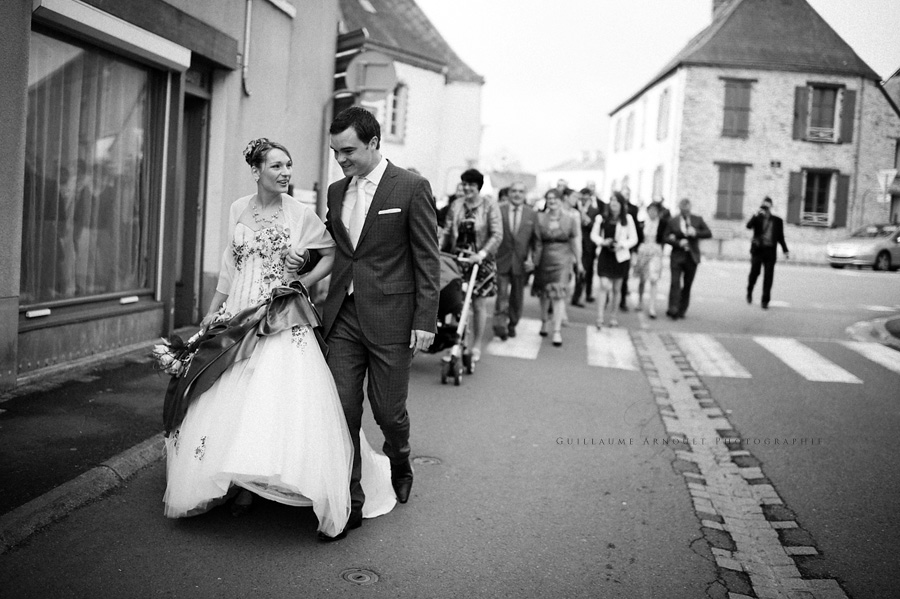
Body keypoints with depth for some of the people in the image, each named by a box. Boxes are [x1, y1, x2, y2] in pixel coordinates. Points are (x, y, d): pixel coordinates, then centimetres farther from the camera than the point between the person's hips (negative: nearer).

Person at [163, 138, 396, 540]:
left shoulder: (300, 214, -4)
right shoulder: (238, 210, 7)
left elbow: (332, 254, 4)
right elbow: (230, 267, 15)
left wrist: (304, 281, -9)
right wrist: (212, 312, 18)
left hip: (284, 322, -4)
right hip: (239, 318, 4)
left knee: (283, 399, -12)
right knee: (230, 400, 4)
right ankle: (238, 482, 19)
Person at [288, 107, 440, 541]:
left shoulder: (411, 188, -6)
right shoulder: (336, 191, 12)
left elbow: (427, 259, -7)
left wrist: (425, 321, -11)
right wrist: (304, 258, 3)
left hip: (390, 318, -5)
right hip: (343, 315, 5)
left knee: (387, 409, 6)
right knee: (343, 411, 2)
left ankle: (399, 464, 38)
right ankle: (349, 504, 12)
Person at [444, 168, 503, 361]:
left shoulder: (489, 205, -4)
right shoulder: (456, 206, 6)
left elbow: (497, 235, -11)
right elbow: (447, 231, 6)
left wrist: (482, 254, -22)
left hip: (481, 261, -2)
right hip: (458, 260, 2)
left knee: (479, 304, 4)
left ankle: (476, 347, 16)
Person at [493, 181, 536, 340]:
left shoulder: (532, 215, 5)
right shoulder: (499, 211, -1)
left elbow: (534, 240, 4)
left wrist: (531, 258, -8)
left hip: (521, 262, 2)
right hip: (502, 260, -2)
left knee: (517, 297, 12)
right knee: (502, 294, -9)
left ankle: (512, 325, 27)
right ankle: (500, 325, -7)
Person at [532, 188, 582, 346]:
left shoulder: (570, 219, -1)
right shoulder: (540, 218, -1)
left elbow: (575, 242, 4)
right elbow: (536, 241, -3)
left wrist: (579, 262, 7)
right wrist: (534, 259, -10)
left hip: (562, 260, -2)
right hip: (544, 259, 2)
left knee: (558, 294, -10)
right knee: (544, 292, 14)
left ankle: (557, 330, -9)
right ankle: (545, 321, 37)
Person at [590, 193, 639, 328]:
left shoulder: (628, 219, -1)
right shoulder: (601, 218, -2)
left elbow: (634, 238, 2)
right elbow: (593, 235, 5)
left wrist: (622, 245, -15)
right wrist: (602, 242, -14)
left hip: (620, 257, 1)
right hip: (605, 255, -1)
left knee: (616, 289, 10)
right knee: (604, 287, -10)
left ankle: (613, 318, 23)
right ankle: (600, 318, -9)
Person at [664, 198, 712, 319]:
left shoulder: (697, 220, 7)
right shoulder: (672, 221, 3)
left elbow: (708, 233, 2)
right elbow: (666, 237, 2)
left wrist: (696, 233, -15)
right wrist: (678, 242, -15)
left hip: (692, 257, 2)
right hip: (677, 256, -2)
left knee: (687, 285, 6)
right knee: (675, 282, -12)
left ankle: (681, 310, 13)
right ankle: (673, 309, -14)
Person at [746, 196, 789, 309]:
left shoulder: (777, 221, 11)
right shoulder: (757, 218, 6)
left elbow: (780, 237, 14)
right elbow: (749, 226, -14)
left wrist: (785, 250, 8)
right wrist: (757, 214, -19)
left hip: (770, 251, 1)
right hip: (757, 249, -1)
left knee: (768, 277, -2)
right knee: (754, 272, -5)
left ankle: (765, 301, 3)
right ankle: (749, 292, 24)